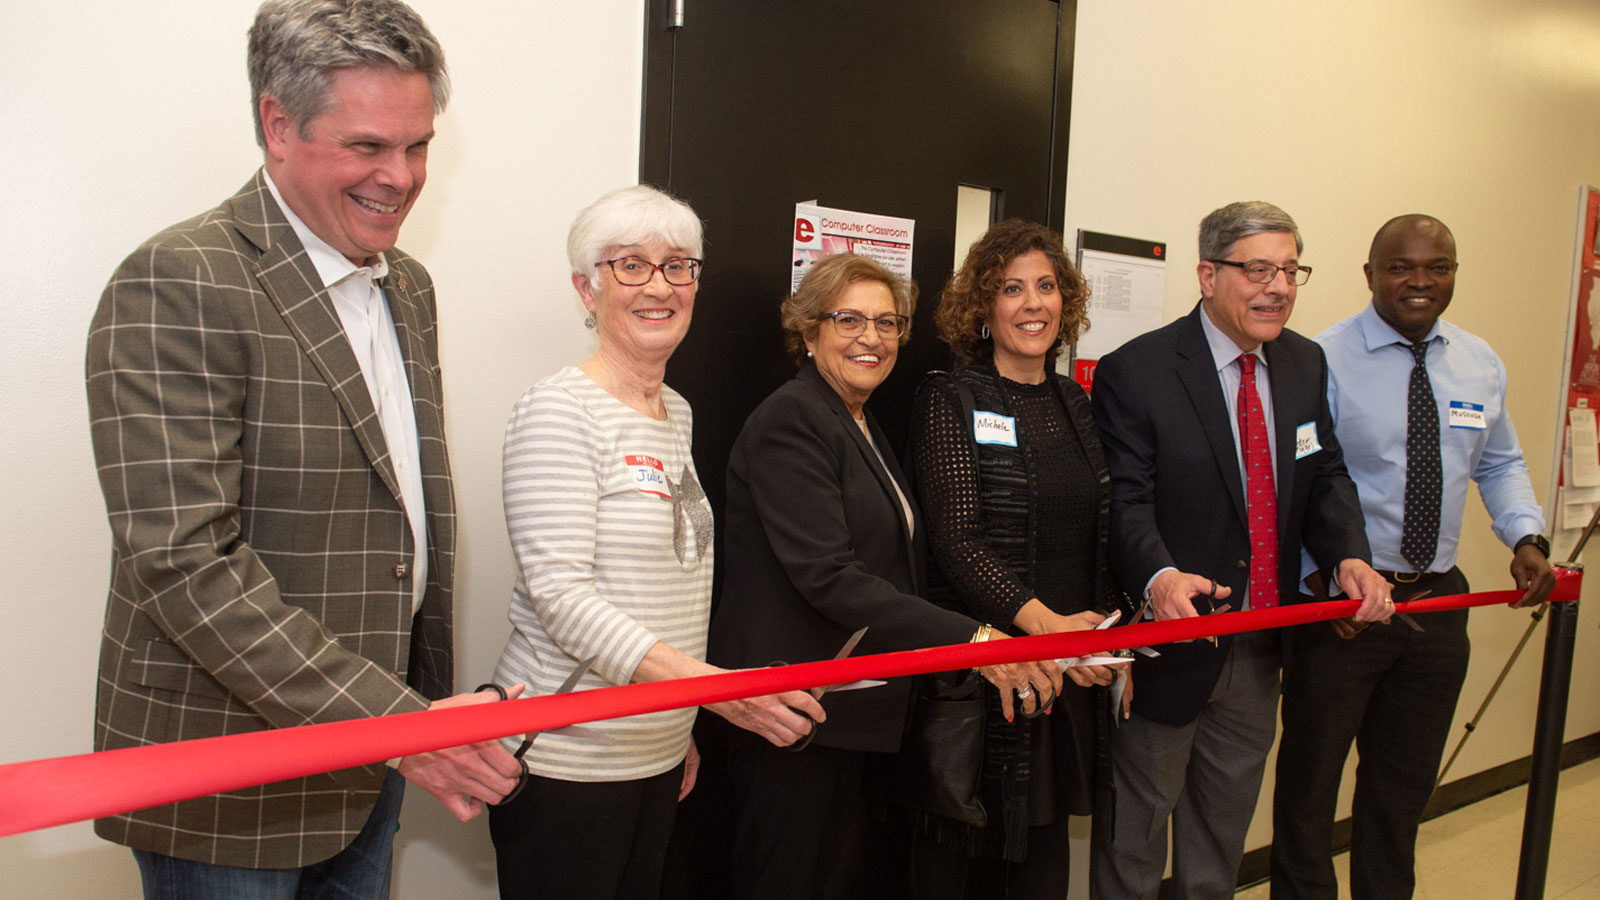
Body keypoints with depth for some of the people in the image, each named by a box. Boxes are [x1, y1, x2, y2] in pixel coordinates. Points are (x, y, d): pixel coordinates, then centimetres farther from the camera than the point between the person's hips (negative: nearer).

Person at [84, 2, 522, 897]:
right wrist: (399, 721, -25)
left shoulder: (409, 286, 9)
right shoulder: (180, 285, -17)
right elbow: (184, 563, -24)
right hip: (227, 791, -7)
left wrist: (429, 705, 10)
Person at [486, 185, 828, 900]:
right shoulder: (559, 409, -12)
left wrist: (681, 725, 17)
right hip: (567, 759, -7)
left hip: (658, 752, 7)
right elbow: (560, 593, -21)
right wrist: (707, 681, -30)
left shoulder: (678, 414, 12)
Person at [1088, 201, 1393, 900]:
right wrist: (1160, 578, -39)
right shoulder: (1134, 371, -16)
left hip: (1261, 653, 7)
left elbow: (1325, 476, 7)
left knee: (1225, 825, 24)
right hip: (1170, 641, -6)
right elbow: (1126, 501, -21)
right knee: (1136, 827, 11)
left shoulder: (1306, 364, 6)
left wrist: (1349, 555, -12)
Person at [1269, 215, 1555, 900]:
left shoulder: (1480, 365, 6)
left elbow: (1500, 464, 18)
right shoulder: (1323, 360, -12)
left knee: (1405, 787, 20)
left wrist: (1526, 537, 1)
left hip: (1439, 600, 6)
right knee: (1310, 783, 8)